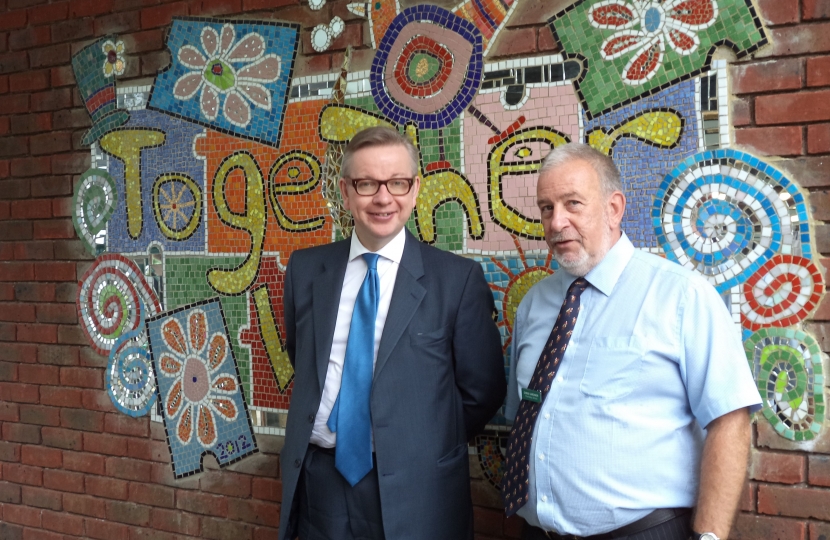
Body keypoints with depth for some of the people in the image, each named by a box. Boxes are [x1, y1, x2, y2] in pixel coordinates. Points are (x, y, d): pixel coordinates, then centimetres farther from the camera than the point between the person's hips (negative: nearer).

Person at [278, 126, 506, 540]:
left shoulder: (458, 279, -8)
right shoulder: (305, 269, 2)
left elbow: (482, 391, -2)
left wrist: (427, 445, -1)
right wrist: (318, 425, 8)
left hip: (413, 491, -3)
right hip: (317, 480, 3)